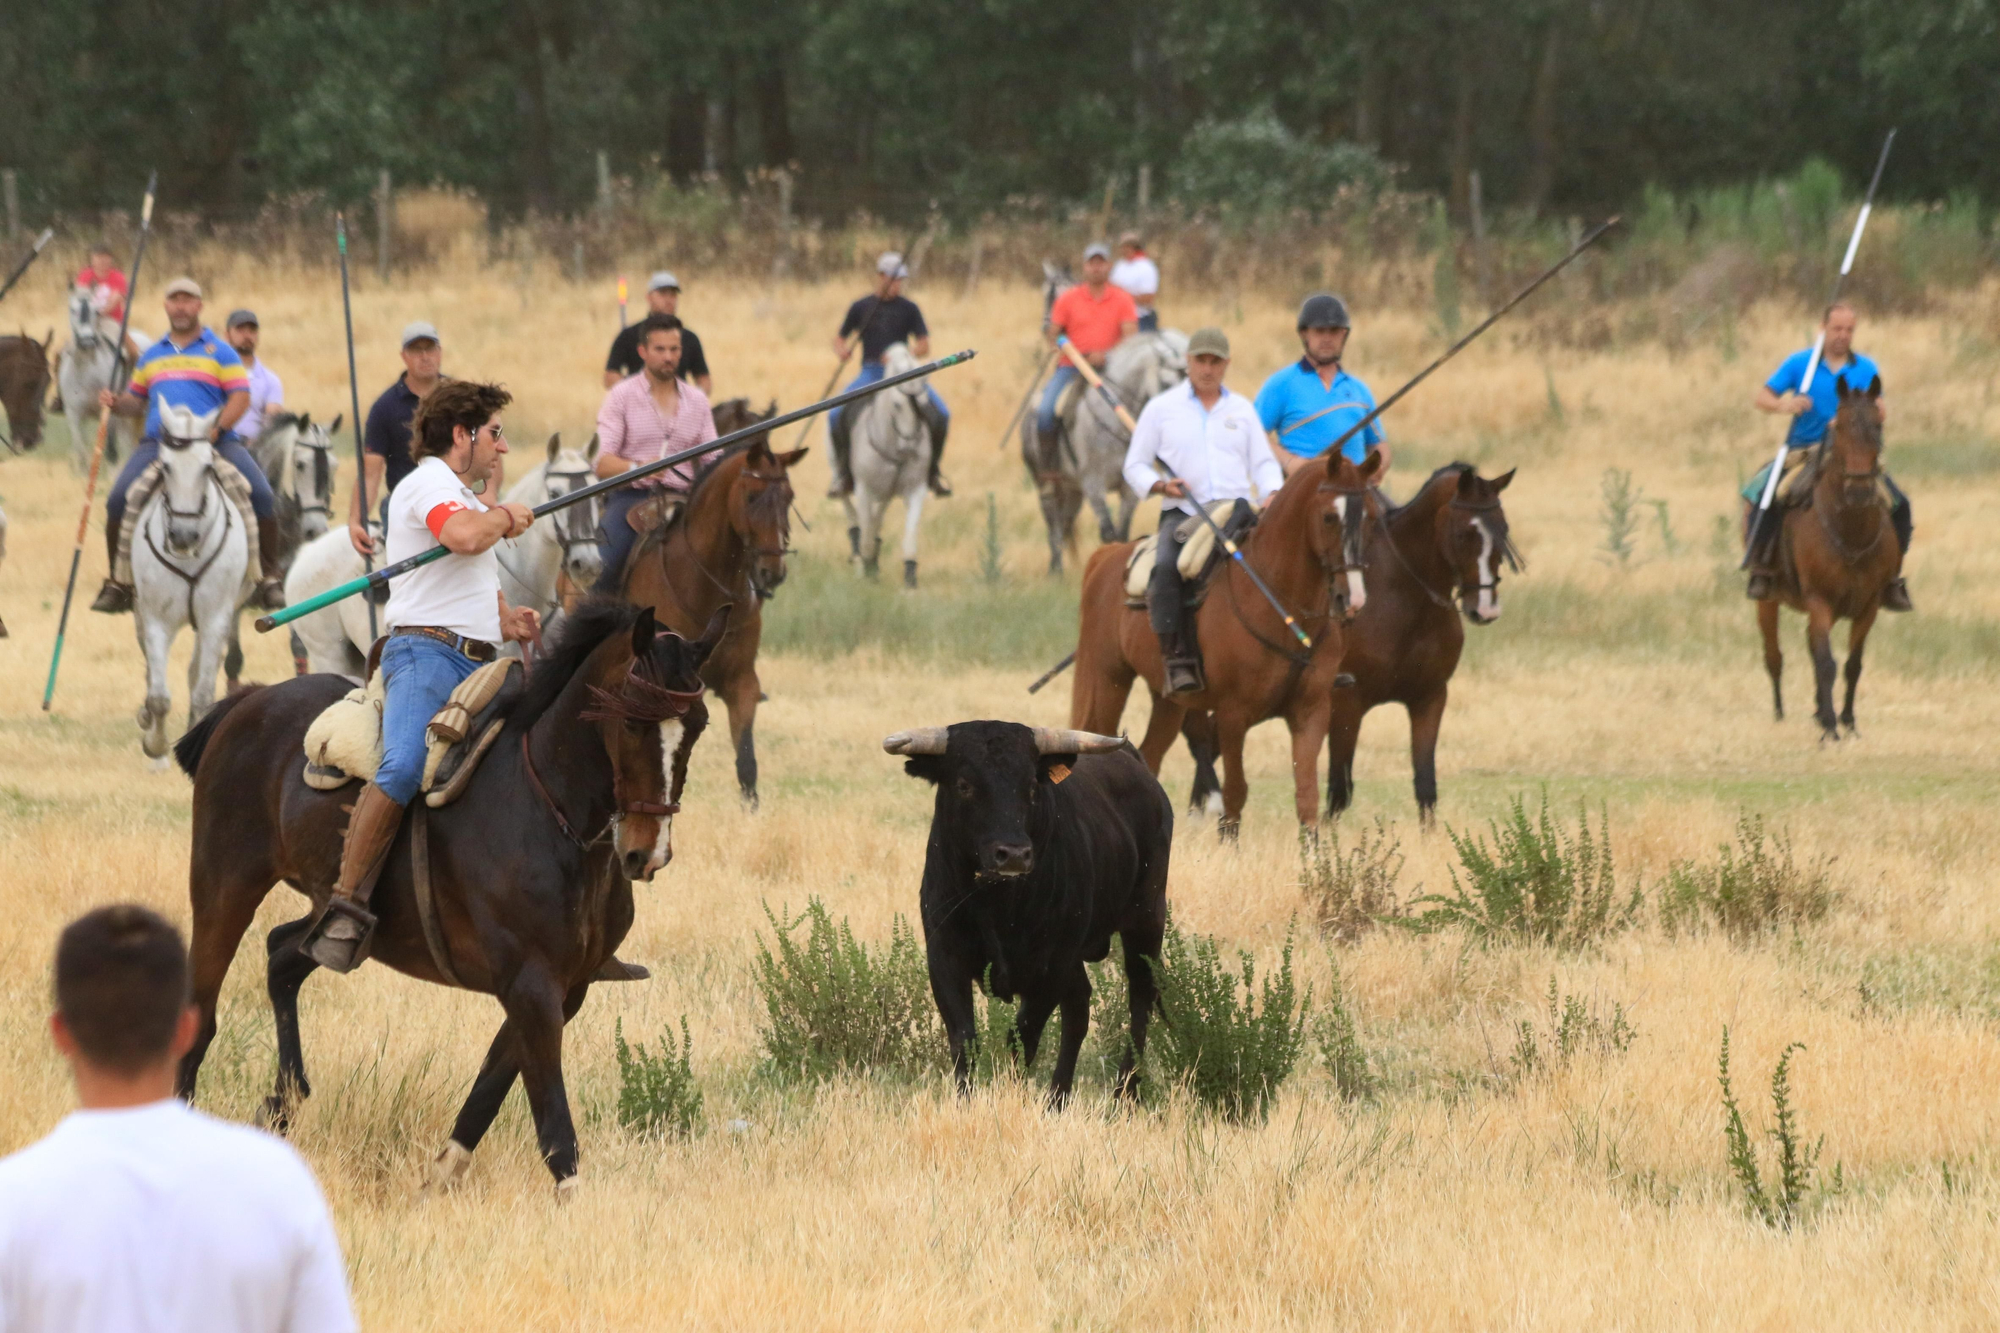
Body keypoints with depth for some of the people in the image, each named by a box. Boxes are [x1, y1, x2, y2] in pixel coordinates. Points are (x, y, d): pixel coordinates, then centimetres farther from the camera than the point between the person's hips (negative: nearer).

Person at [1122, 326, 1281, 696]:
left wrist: (1272, 496, -4)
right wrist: (1160, 485, -9)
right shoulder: (1161, 409, 11)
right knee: (1166, 567, -34)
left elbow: (1263, 464, 18)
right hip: (1183, 514, -2)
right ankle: (1178, 659, -33)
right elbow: (1134, 466, 12)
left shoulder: (1242, 410, 18)